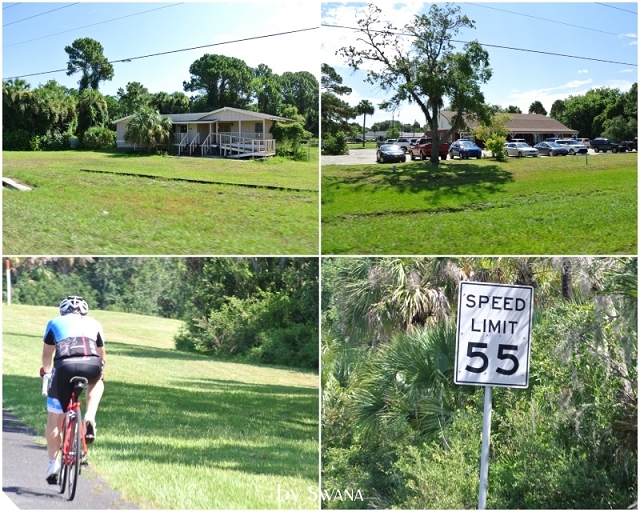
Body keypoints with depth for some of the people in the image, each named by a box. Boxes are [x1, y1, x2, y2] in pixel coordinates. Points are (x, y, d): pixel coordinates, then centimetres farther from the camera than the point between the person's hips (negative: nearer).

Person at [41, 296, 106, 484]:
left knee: (55, 419, 15)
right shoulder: (94, 323, 29)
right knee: (97, 381, 36)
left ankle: (53, 463, 17)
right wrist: (101, 373, 59)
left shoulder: (55, 322, 27)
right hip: (92, 366, 1)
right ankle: (90, 419, 13)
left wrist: (47, 371, 59)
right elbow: (102, 355, 40)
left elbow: (47, 355, 38)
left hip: (65, 366, 0)